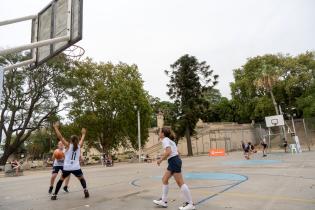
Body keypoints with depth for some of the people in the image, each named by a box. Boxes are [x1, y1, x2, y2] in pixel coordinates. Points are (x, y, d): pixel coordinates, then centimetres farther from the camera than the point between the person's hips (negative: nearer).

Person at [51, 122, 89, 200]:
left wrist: (55, 127, 1)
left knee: (61, 180, 21)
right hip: (76, 168, 1)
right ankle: (85, 190, 3)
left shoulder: (68, 145, 0)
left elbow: (60, 137, -4)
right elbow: (82, 140, 27)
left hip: (67, 168, -1)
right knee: (82, 179, 21)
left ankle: (54, 195, 22)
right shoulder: (79, 146, 6)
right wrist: (83, 134, 44)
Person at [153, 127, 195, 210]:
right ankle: (163, 201, 21)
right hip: (174, 161, 10)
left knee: (180, 183, -4)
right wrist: (164, 156, 19)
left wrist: (160, 160, -14)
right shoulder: (169, 140, 17)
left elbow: (168, 152, -25)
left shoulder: (165, 140, -11)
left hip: (174, 161, -10)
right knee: (164, 179, 14)